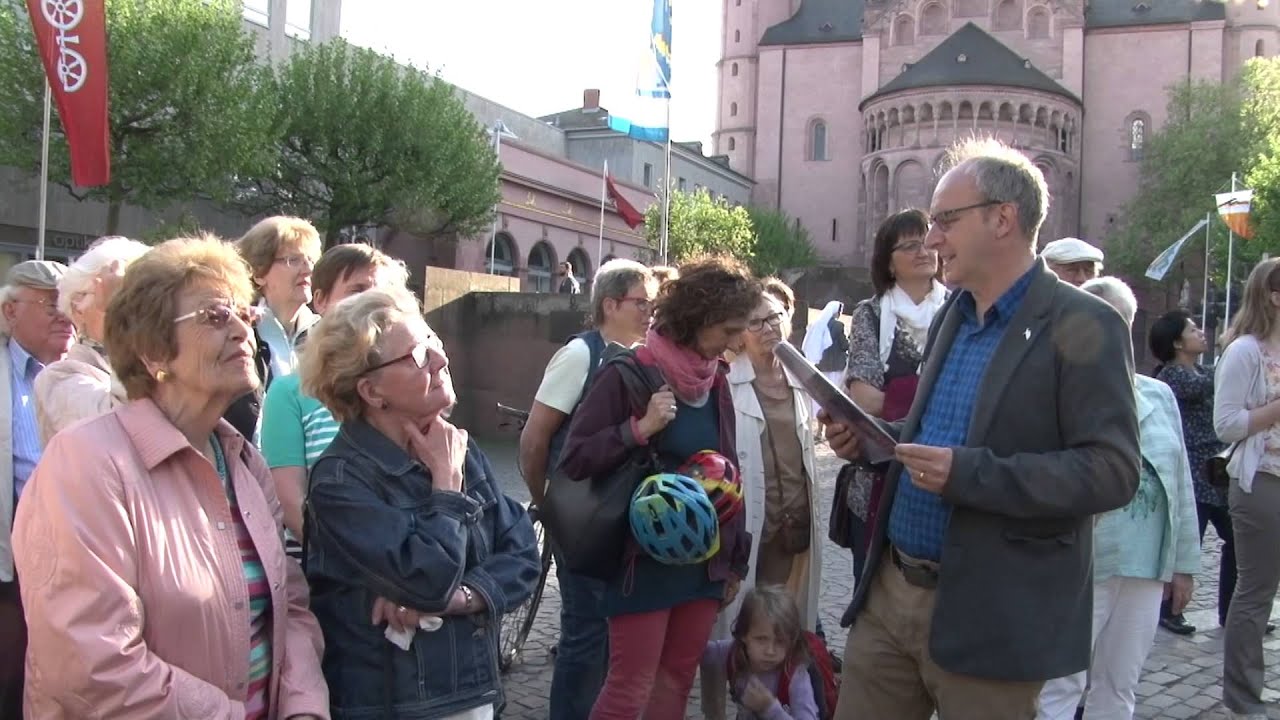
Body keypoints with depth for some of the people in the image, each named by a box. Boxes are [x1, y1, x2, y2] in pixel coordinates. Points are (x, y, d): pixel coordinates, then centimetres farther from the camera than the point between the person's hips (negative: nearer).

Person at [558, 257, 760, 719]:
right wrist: (640, 428, -24)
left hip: (704, 561, 6)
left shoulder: (716, 382, 8)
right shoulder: (628, 374, -12)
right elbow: (573, 460, -12)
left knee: (678, 680, 13)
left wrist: (736, 557, 14)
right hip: (644, 560, -6)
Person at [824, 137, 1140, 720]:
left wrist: (968, 474, -25)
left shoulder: (1082, 328, -11)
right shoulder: (953, 315, 12)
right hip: (889, 592, 7)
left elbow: (1112, 472, -18)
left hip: (988, 620, -7)